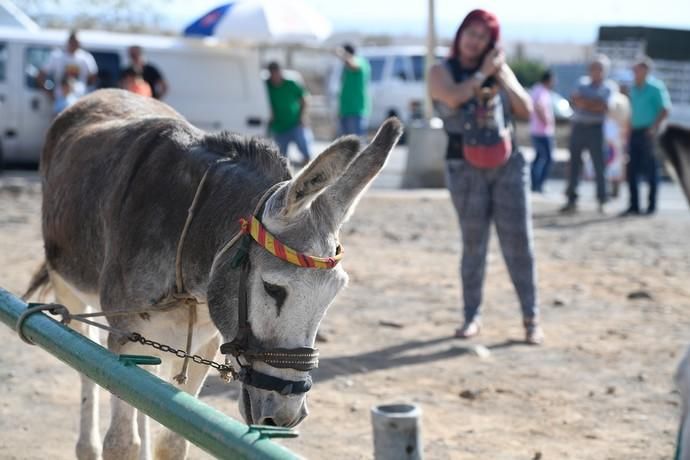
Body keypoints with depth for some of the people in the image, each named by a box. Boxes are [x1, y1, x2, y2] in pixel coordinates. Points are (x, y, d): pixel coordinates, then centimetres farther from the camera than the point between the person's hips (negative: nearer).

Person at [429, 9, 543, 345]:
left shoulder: (499, 68, 11)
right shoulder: (442, 71, 2)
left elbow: (526, 111, 6)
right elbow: (453, 98, -20)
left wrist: (502, 77, -5)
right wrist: (483, 72, -11)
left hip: (508, 164, 2)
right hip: (466, 169, -2)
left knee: (519, 242, -1)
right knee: (474, 244, 0)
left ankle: (531, 318, 5)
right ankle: (471, 317, 12)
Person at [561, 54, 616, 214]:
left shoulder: (608, 87, 4)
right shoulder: (583, 83, 15)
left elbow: (603, 106, -11)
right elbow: (574, 101, 3)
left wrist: (584, 102, -8)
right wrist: (593, 105, -11)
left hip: (595, 128, -4)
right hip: (578, 127, 4)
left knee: (599, 165, -2)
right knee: (574, 164, 4)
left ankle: (602, 201, 7)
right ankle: (572, 200, 9)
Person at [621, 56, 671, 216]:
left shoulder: (656, 87, -8)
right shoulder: (633, 88, 13)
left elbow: (665, 110, -11)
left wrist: (654, 127, -18)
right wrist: (630, 128, 14)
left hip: (648, 132, -7)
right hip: (635, 132, 7)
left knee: (650, 169, -2)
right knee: (632, 169, 4)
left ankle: (652, 205, 5)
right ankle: (634, 205, 10)